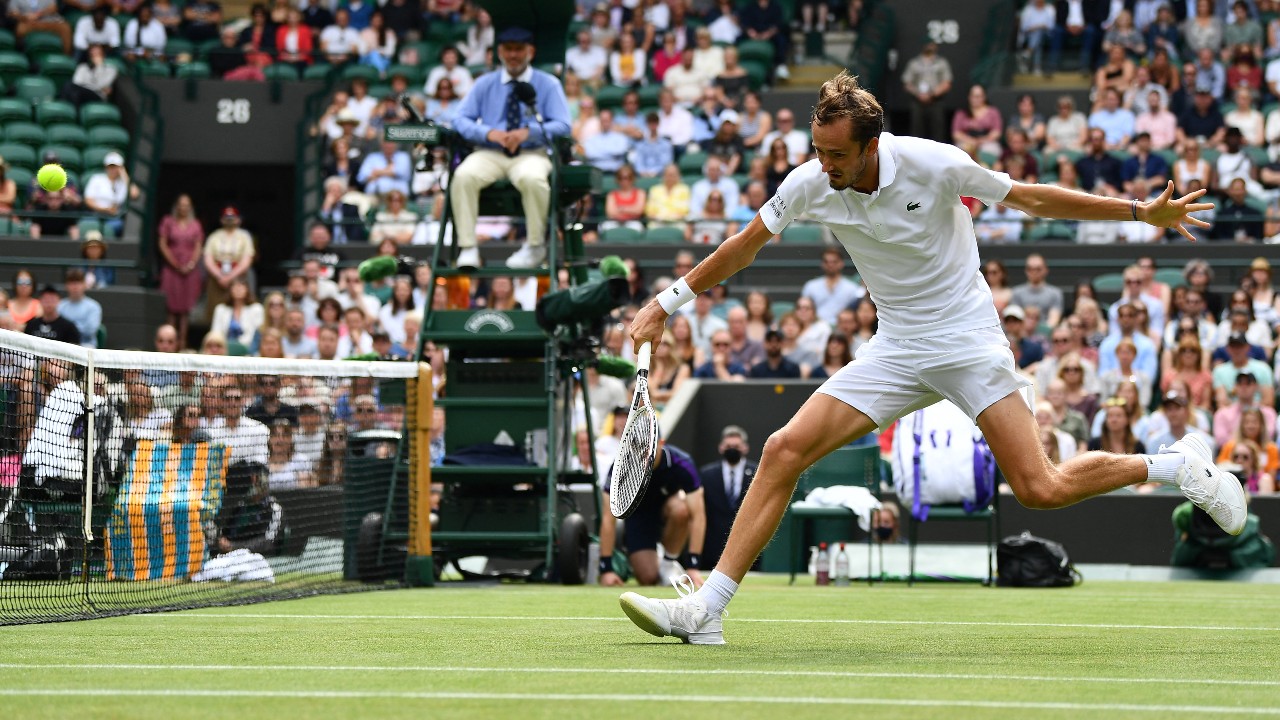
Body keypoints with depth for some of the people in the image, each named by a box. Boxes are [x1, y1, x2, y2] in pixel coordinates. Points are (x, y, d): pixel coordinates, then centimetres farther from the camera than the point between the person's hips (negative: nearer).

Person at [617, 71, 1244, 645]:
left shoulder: (934, 165, -19)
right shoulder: (809, 185, -9)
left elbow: (1029, 198, -5)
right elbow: (744, 246, 9)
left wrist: (1142, 212, -3)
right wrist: (667, 301, 9)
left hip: (968, 339, -4)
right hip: (895, 352, 4)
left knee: (1041, 490, -15)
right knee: (784, 450, -12)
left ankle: (1180, 464, 10)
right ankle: (704, 611, -10)